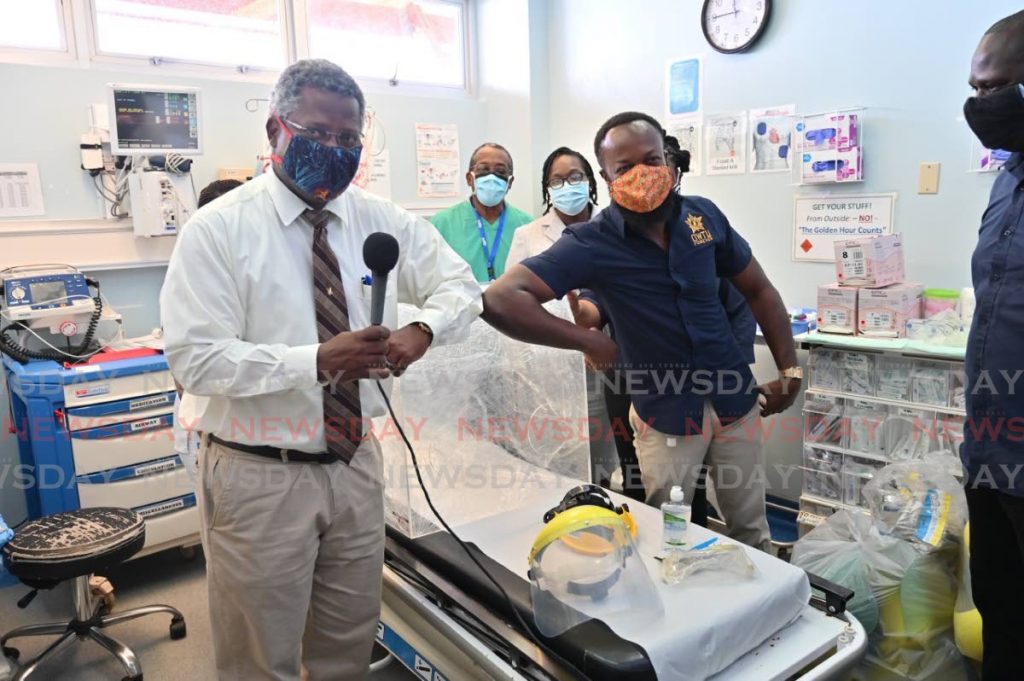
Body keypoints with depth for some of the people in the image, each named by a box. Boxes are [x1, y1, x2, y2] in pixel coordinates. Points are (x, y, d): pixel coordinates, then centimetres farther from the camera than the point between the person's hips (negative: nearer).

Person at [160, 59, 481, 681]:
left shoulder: (380, 220, 2)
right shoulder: (219, 229, -10)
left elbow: (459, 284, 8)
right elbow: (196, 360, -16)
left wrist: (422, 329, -14)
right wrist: (317, 361, -28)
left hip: (356, 464, 4)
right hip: (261, 476, -4)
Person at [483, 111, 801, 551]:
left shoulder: (703, 215, -5)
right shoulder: (592, 243, -19)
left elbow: (758, 290, 8)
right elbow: (500, 300, -29)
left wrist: (789, 370, 3)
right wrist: (590, 342, -24)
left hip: (735, 398, 4)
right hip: (665, 413, -4)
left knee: (751, 529, 19)